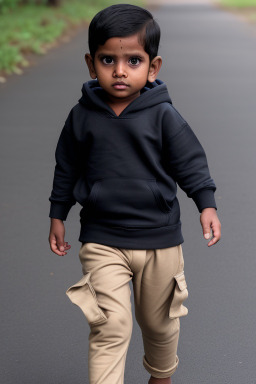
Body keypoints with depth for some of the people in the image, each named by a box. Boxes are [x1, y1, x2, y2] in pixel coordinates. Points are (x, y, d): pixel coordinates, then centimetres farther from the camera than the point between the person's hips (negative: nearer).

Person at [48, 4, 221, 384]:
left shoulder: (164, 116, -9)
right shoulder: (82, 117, -4)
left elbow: (191, 163, -3)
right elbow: (67, 168, 8)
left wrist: (207, 204, -15)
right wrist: (57, 215, 12)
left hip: (160, 240, 1)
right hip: (102, 241, 0)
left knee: (159, 321, 19)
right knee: (110, 326, -11)